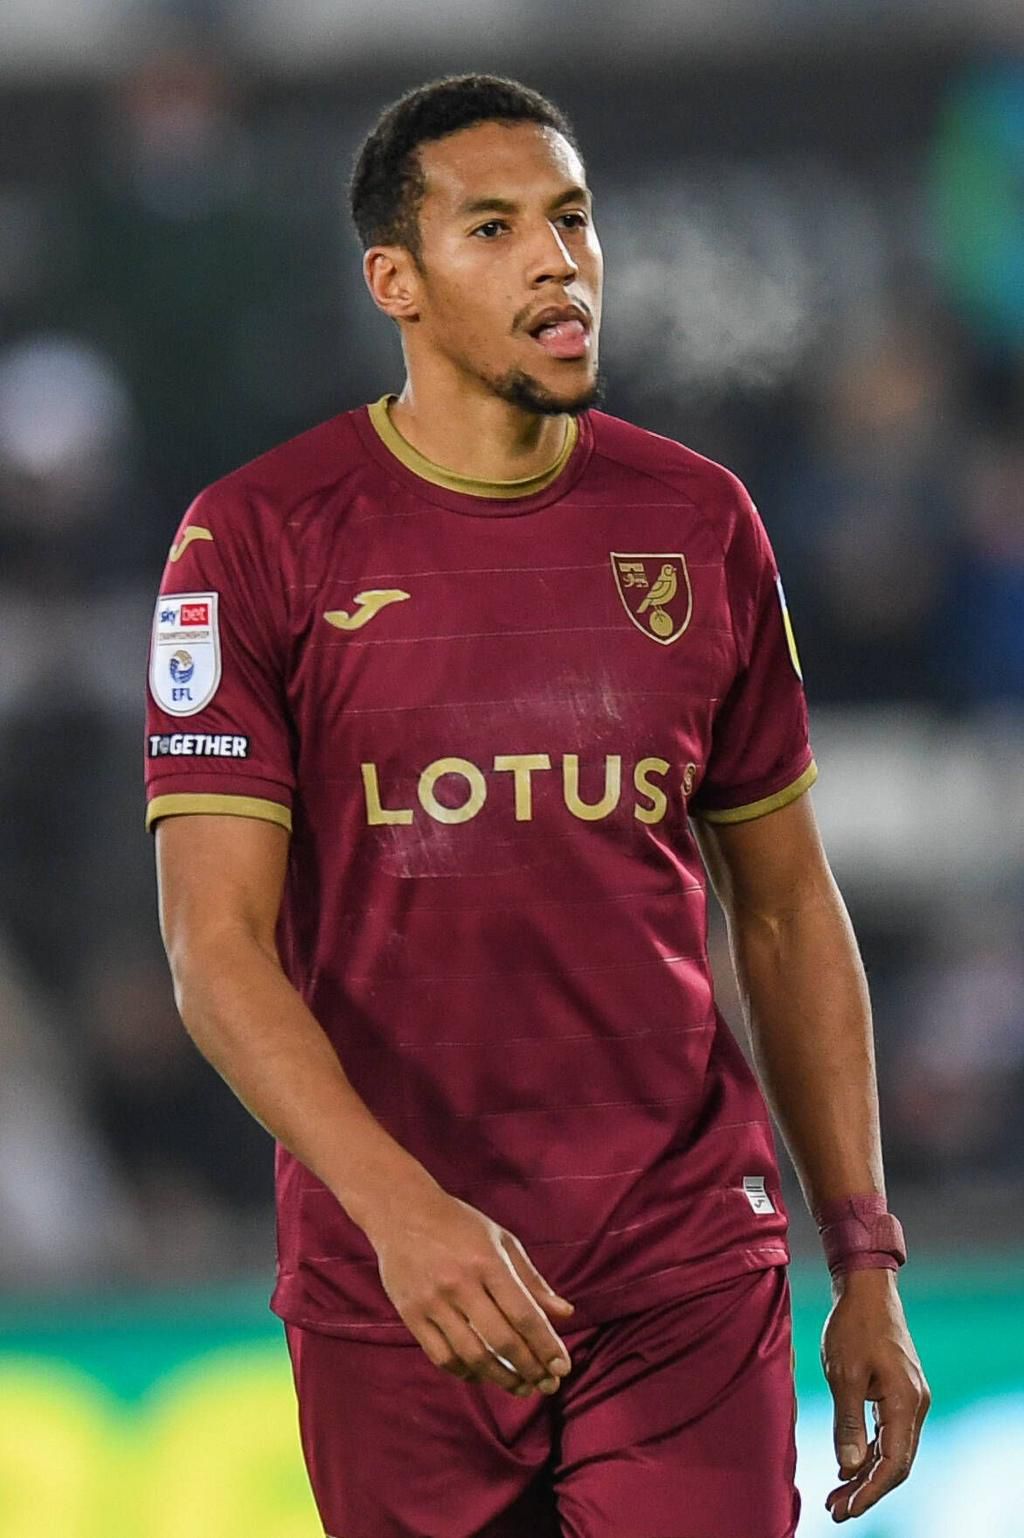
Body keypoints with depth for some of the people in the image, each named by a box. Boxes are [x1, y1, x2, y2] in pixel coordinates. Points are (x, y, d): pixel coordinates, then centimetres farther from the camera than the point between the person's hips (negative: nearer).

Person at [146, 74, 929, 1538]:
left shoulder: (699, 525, 6)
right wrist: (398, 1206, -26)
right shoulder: (258, 539, -4)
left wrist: (866, 1258, 10)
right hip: (391, 1302, -1)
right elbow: (217, 945, -11)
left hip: (688, 1281, 1)